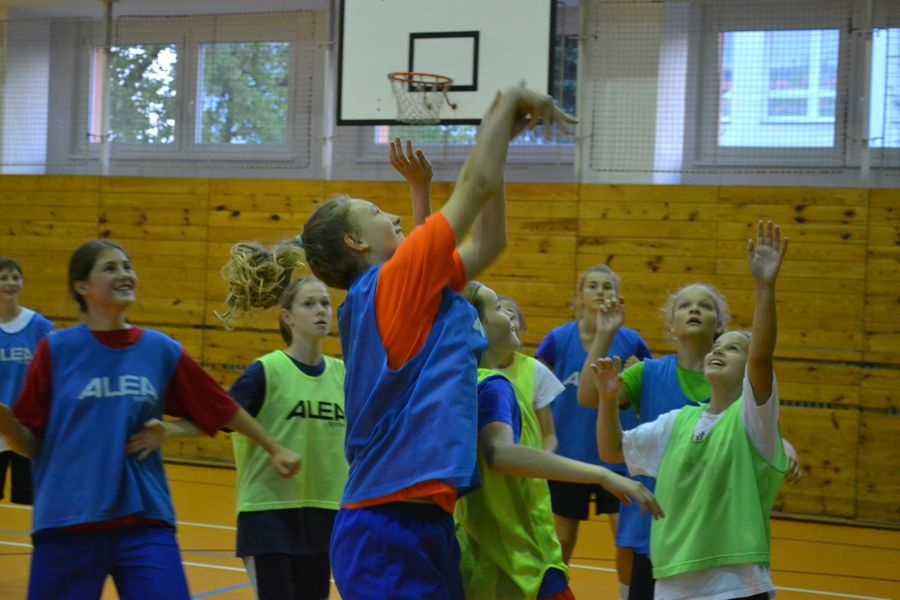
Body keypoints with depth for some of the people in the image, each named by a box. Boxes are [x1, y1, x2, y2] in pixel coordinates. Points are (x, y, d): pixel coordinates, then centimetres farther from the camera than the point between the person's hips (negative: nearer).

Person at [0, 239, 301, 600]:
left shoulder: (162, 351, 6)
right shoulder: (56, 350, -1)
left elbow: (223, 409, 16)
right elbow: (30, 444, 0)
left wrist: (275, 449, 21)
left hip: (145, 521, 2)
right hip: (67, 523, -1)